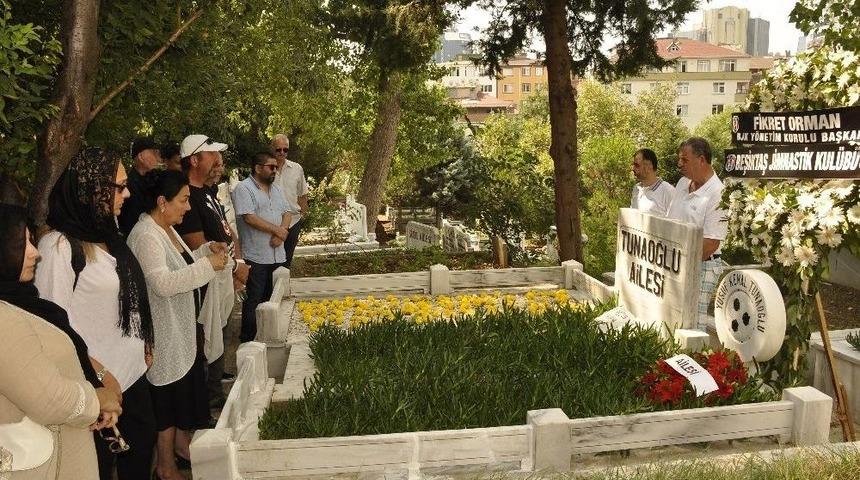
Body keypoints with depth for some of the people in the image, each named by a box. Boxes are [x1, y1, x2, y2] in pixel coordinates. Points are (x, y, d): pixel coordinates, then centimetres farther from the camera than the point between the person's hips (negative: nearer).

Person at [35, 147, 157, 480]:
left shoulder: (107, 237, 7)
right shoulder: (59, 246, -19)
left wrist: (145, 345, 14)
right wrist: (99, 372, -19)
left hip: (134, 374, 8)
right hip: (99, 384, -8)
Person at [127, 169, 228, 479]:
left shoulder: (166, 228, 8)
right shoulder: (146, 235, -23)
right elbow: (162, 283, -34)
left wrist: (207, 250, 7)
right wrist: (207, 265, -30)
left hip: (184, 328, 10)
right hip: (165, 334, -10)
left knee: (188, 385, 21)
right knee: (170, 396, 4)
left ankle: (182, 443, 41)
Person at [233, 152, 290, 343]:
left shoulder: (276, 189, 16)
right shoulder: (244, 189, -9)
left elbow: (287, 212, 12)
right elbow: (249, 218, -19)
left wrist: (282, 231, -8)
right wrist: (277, 230, -13)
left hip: (277, 254, 7)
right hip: (255, 256, -7)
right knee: (253, 300, -2)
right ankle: (248, 340, 8)